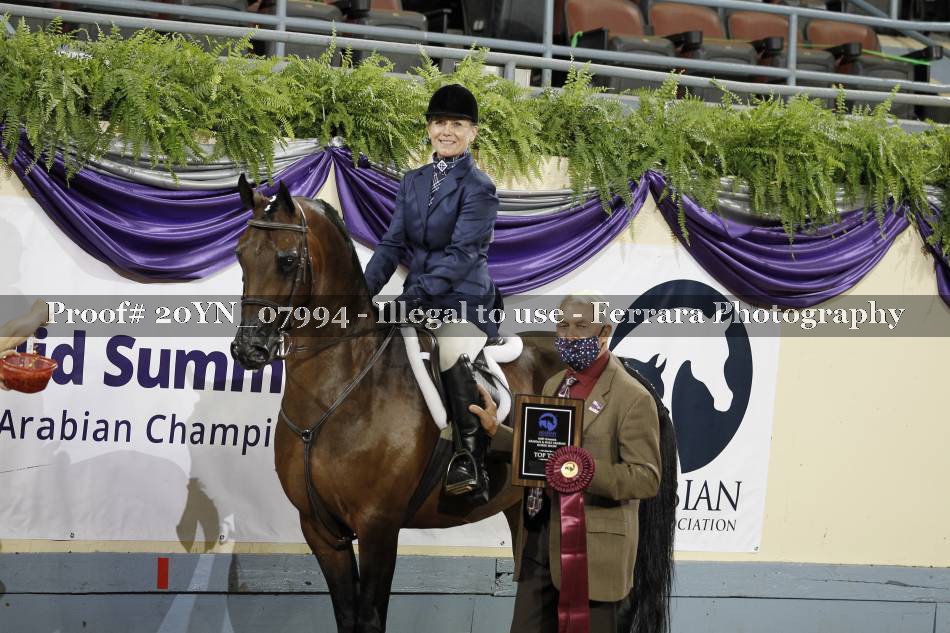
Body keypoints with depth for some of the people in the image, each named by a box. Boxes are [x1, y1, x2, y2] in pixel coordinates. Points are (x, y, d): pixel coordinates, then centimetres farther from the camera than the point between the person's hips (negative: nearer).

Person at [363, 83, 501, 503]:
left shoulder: (479, 189, -5)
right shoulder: (413, 182, 15)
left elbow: (462, 253, -15)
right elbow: (393, 244, 11)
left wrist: (416, 294, -25)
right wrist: (363, 292, -3)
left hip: (464, 300, -6)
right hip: (417, 299, 7)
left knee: (452, 359, -33)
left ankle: (469, 459, -20)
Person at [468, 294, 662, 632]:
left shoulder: (633, 398, -10)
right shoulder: (554, 385, 14)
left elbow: (646, 478, -15)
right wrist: (495, 430, 8)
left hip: (592, 550, -7)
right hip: (538, 541, 7)